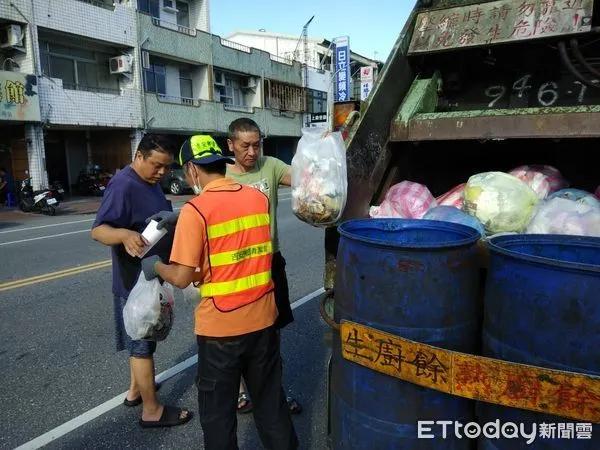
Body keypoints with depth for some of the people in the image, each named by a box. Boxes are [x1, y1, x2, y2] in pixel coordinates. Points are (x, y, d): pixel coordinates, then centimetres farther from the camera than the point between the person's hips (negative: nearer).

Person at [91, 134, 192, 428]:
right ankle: (152, 411, 18)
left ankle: (135, 390, 40)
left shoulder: (151, 182, 9)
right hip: (136, 281, -10)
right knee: (142, 344, 3)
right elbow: (98, 230, -28)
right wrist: (124, 234, -46)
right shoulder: (123, 185, -22)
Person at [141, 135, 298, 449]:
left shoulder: (195, 210, -16)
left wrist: (155, 266, 5)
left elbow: (182, 278, -16)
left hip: (220, 326, -5)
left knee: (218, 411, 16)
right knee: (270, 398, 23)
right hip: (263, 318, 5)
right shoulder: (259, 198, 1)